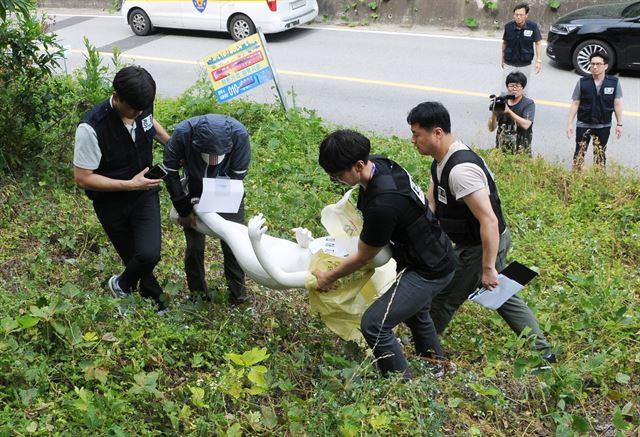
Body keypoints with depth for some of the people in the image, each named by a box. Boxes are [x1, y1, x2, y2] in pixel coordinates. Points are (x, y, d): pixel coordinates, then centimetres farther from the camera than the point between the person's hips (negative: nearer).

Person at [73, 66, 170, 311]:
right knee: (132, 256, 12)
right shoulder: (92, 128, -30)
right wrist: (129, 184, -26)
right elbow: (83, 178, -22)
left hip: (145, 192, 3)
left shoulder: (142, 106, -14)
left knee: (148, 254, -12)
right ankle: (153, 296, 41)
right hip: (111, 203, -3)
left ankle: (122, 284, 21)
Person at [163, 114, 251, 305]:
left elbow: (237, 174, -19)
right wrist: (184, 210, -14)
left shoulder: (239, 134, -34)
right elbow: (170, 171, -18)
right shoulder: (183, 133, -34)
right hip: (195, 192, 0)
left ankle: (238, 292, 24)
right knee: (194, 246, 1)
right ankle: (197, 292, 27)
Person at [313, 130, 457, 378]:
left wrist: (329, 278, -6)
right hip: (436, 255, 10)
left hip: (429, 271, -10)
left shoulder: (383, 205, -36)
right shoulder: (379, 164, -9)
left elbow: (363, 257, -19)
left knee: (374, 324, -12)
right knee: (415, 312, 31)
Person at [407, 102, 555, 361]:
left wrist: (487, 268, -29)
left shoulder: (461, 170, -31)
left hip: (481, 247, -10)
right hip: (492, 242, 10)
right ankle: (541, 351, 34)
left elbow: (489, 221, -33)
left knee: (442, 300, 6)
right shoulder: (441, 161, 2)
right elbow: (428, 206, 5)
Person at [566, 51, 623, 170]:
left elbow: (617, 104, 0)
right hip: (583, 125, 0)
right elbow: (575, 104, -2)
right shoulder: (582, 82, -8)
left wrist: (619, 124, 3)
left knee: (600, 154, 11)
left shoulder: (614, 82, -7)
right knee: (579, 153, 4)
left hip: (603, 126, 1)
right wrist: (569, 123, -4)